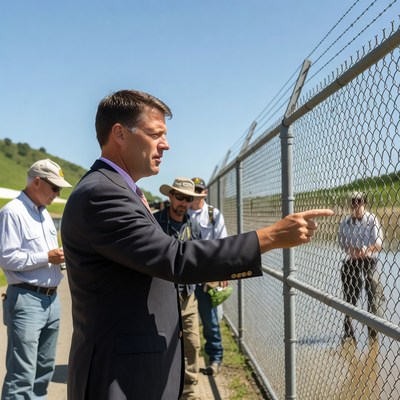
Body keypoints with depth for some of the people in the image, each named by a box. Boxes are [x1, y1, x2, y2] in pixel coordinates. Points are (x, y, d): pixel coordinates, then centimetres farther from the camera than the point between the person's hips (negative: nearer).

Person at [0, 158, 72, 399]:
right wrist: (47, 257, -15)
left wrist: (61, 257, 4)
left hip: (52, 298, 9)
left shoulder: (44, 213, 16)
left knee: (45, 369, 16)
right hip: (27, 300, -9)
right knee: (22, 375, -7)